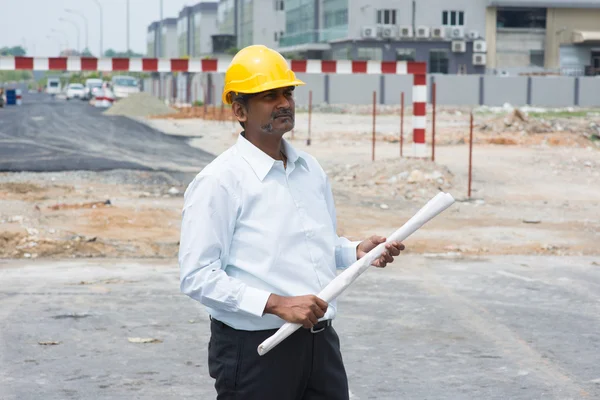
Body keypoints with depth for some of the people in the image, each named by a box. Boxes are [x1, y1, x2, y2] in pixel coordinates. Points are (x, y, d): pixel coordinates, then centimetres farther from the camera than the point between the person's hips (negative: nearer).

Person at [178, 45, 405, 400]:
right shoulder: (220, 180, -11)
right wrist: (276, 304, -23)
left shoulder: (311, 169, 12)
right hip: (254, 349, -6)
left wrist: (356, 251, 4)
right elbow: (197, 276, -17)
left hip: (320, 341, 6)